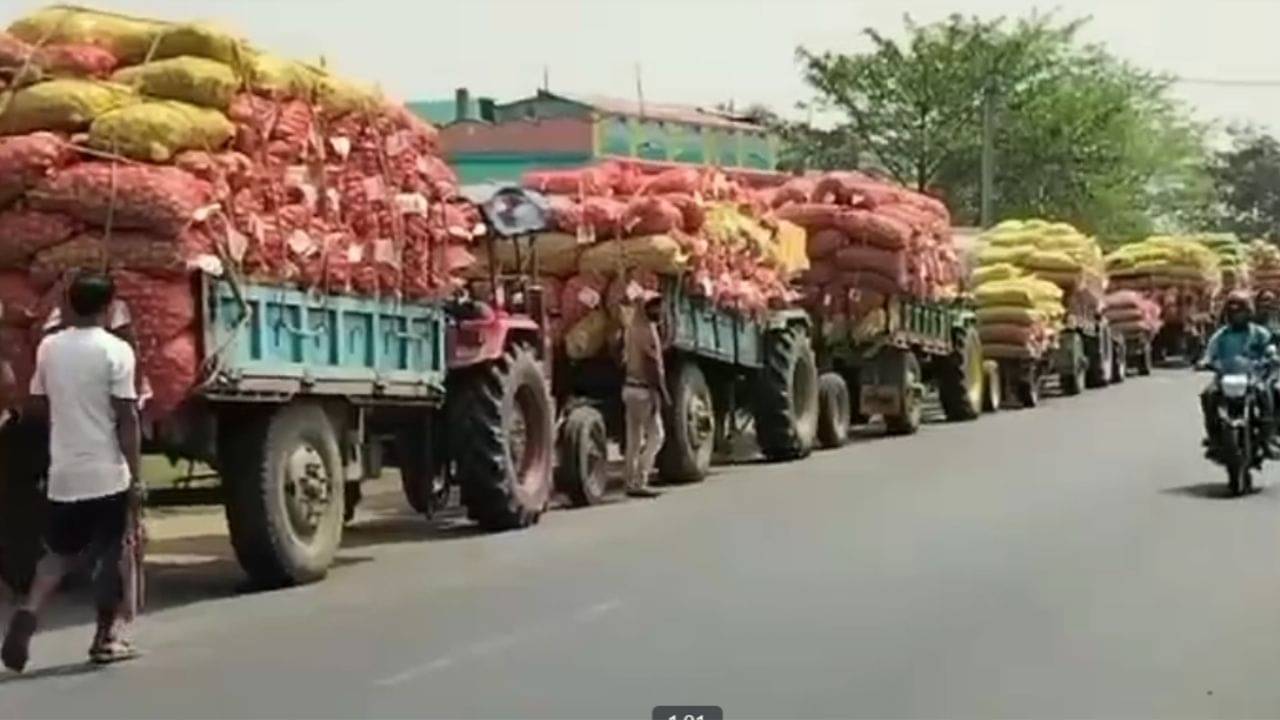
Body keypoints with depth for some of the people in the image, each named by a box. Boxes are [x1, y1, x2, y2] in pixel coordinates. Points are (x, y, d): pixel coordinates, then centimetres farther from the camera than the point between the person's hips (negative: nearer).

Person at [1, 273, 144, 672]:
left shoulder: (49, 347, 4)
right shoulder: (116, 350, -11)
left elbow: (41, 403, 14)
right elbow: (126, 419, -12)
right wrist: (135, 477, -9)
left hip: (63, 472, 4)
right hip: (107, 472, -4)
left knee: (58, 553, 15)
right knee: (113, 554, 9)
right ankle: (107, 636, 13)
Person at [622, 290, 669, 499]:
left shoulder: (632, 329, 13)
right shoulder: (647, 331, -14)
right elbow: (652, 365, -18)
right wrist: (663, 392, -17)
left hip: (630, 386, 9)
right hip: (645, 389, -9)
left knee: (634, 438, 11)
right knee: (655, 436, -5)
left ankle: (631, 482, 12)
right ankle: (639, 482, -10)